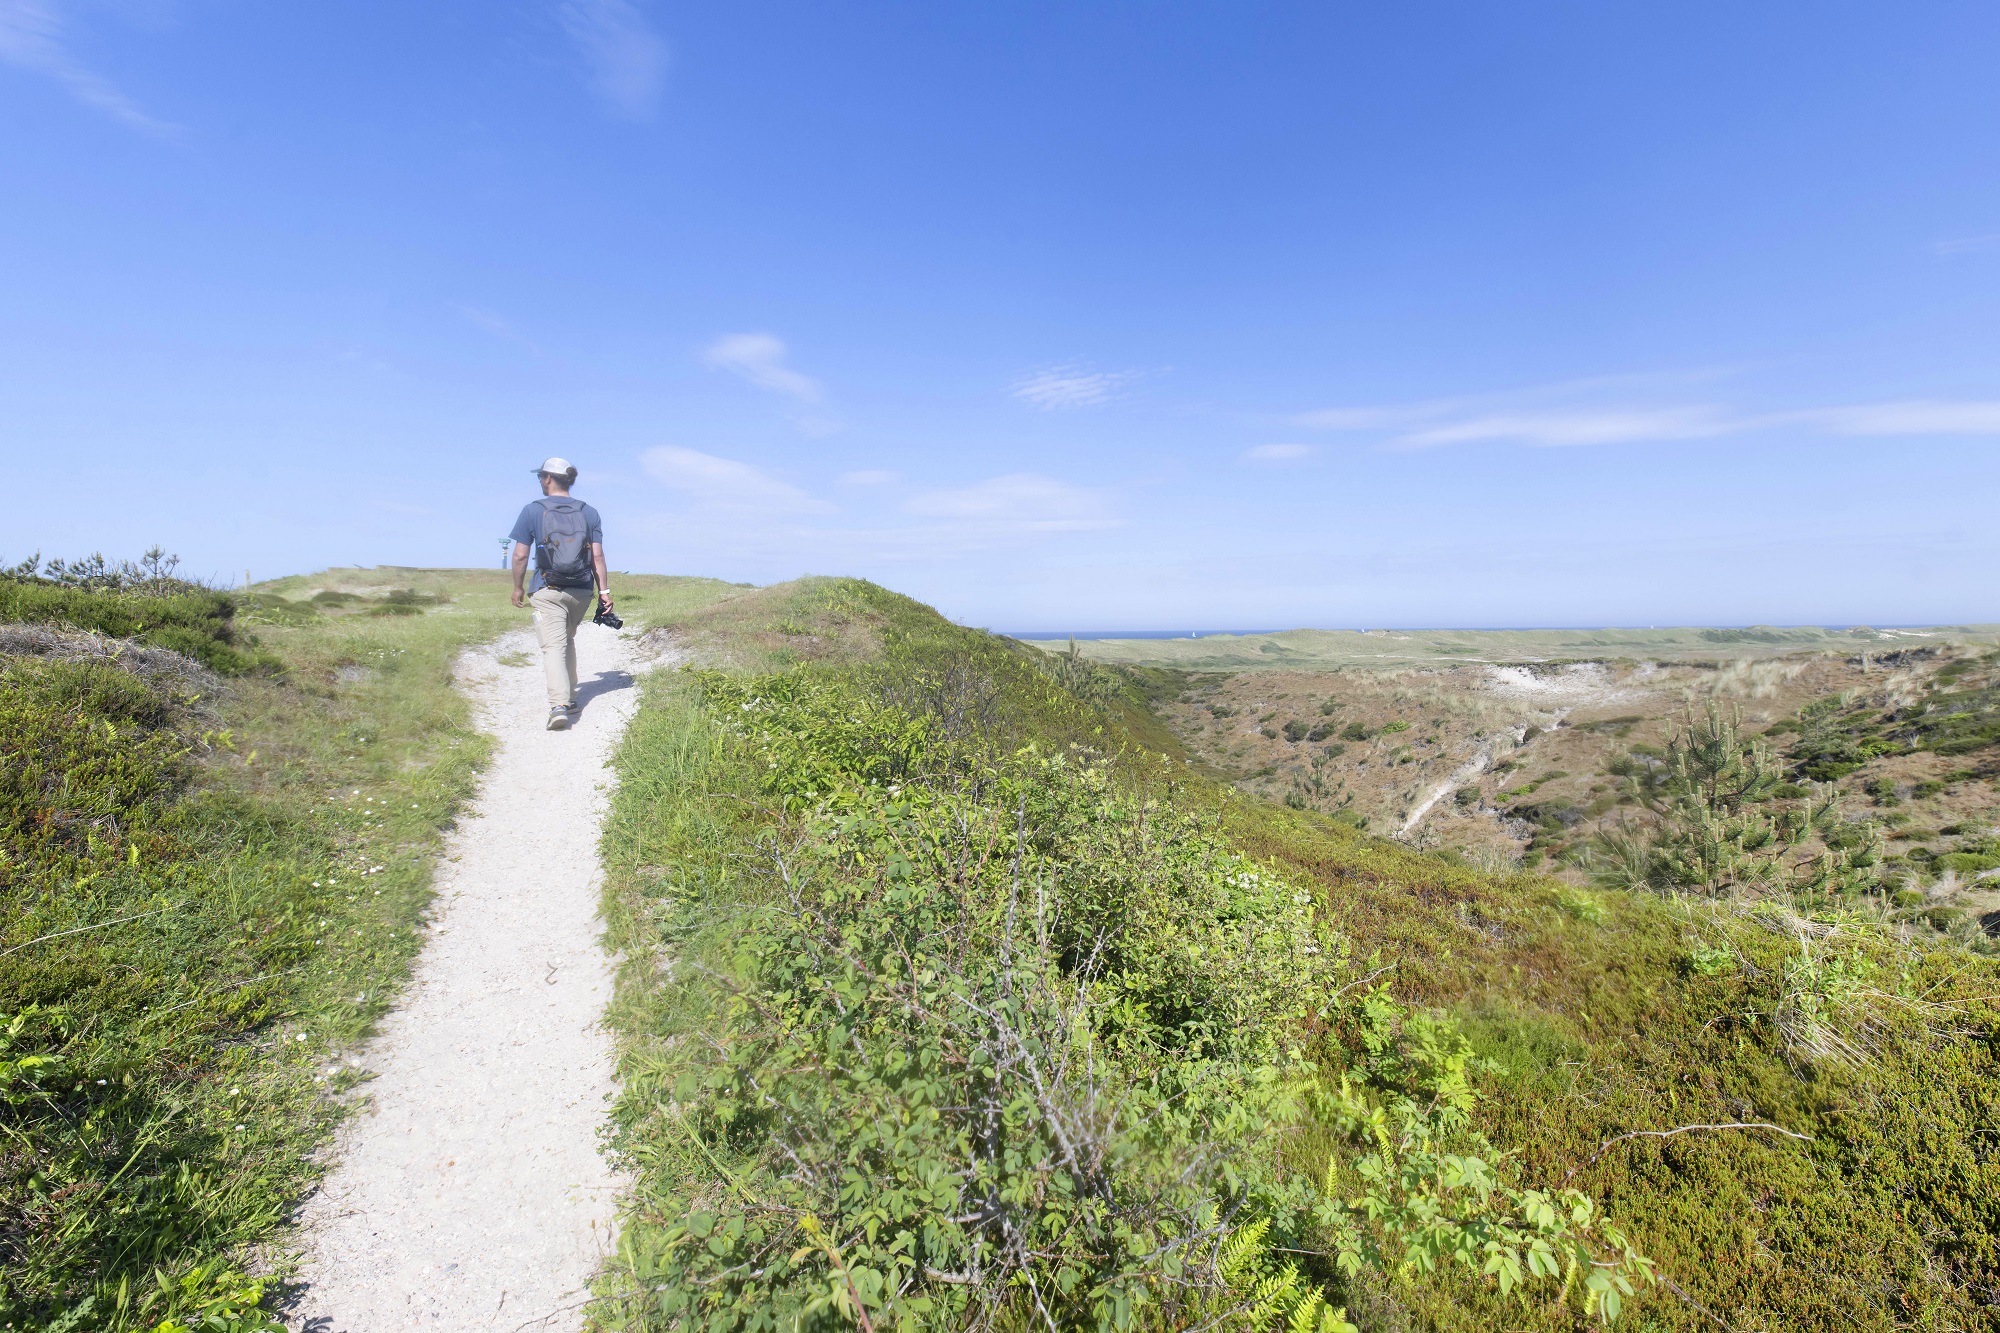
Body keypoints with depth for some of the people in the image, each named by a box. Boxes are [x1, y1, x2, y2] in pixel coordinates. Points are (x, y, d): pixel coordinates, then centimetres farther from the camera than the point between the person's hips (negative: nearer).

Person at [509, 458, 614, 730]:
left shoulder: (532, 510, -2)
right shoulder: (589, 513, 5)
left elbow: (520, 555, -3)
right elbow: (597, 556, 0)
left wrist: (517, 588, 9)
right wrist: (604, 590, 3)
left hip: (547, 591, -4)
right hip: (581, 591, 4)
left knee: (553, 646, -6)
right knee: (568, 640, 22)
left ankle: (559, 705, -20)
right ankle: (570, 697, 25)